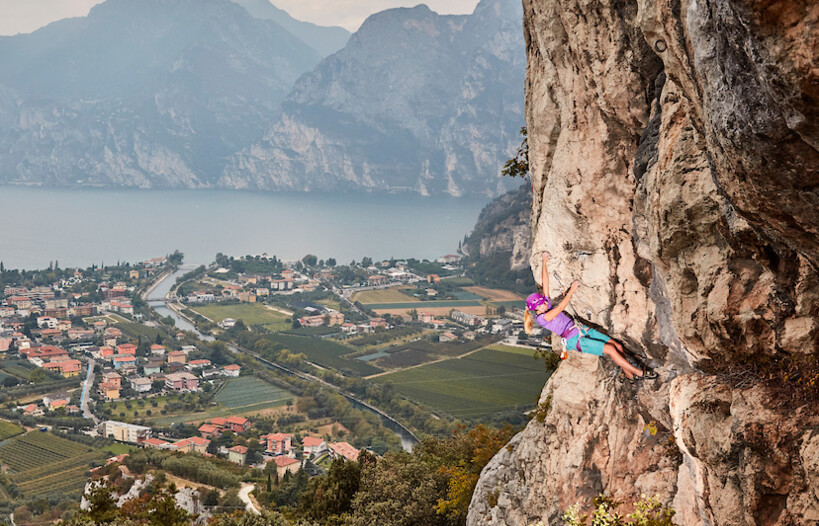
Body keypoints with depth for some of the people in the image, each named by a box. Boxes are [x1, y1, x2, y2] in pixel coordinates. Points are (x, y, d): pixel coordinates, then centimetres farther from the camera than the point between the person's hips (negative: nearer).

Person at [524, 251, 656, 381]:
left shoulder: (545, 306, 12)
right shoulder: (542, 318, -11)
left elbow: (546, 284, 15)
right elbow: (560, 308, -19)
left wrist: (545, 262, 17)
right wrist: (571, 291, -16)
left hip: (581, 330, 9)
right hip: (575, 341, -9)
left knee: (617, 346, -2)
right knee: (610, 349, -18)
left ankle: (629, 375, 8)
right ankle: (639, 373, -10)